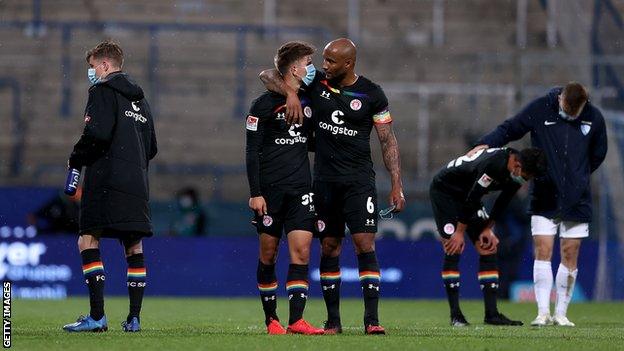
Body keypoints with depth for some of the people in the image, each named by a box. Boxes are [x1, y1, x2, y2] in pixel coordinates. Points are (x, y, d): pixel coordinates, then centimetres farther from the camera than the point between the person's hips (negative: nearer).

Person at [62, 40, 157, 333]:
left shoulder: (103, 91, -3)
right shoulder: (139, 99, 23)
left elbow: (97, 133, -17)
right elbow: (151, 147, 24)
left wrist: (76, 160, -4)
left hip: (107, 181, -8)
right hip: (137, 185, 8)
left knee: (88, 241, -8)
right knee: (134, 246, 8)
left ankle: (97, 316, -17)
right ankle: (134, 318, 6)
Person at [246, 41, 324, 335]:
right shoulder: (265, 104, -5)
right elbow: (252, 151, -6)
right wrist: (255, 193, -11)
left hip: (300, 189, 4)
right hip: (269, 190, -4)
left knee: (301, 251, -8)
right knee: (268, 253, 3)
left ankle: (296, 321, -13)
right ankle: (271, 319, 14)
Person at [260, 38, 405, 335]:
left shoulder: (371, 94, -2)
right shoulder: (316, 83, 3)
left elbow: (388, 141, 2)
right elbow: (268, 75, 5)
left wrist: (396, 185, -4)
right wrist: (290, 92, -16)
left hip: (359, 180, -3)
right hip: (325, 181, 3)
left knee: (365, 244, -12)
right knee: (329, 248, 6)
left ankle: (371, 319, -15)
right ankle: (333, 320, 13)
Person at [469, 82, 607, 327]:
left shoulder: (594, 118, -1)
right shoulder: (540, 109, -6)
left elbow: (598, 154, 15)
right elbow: (510, 129, 0)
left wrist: (578, 177, 11)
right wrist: (485, 144, -13)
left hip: (576, 199, 1)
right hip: (544, 197, -1)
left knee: (570, 254, 1)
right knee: (543, 251, -8)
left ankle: (561, 313, 9)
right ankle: (543, 313, -7)